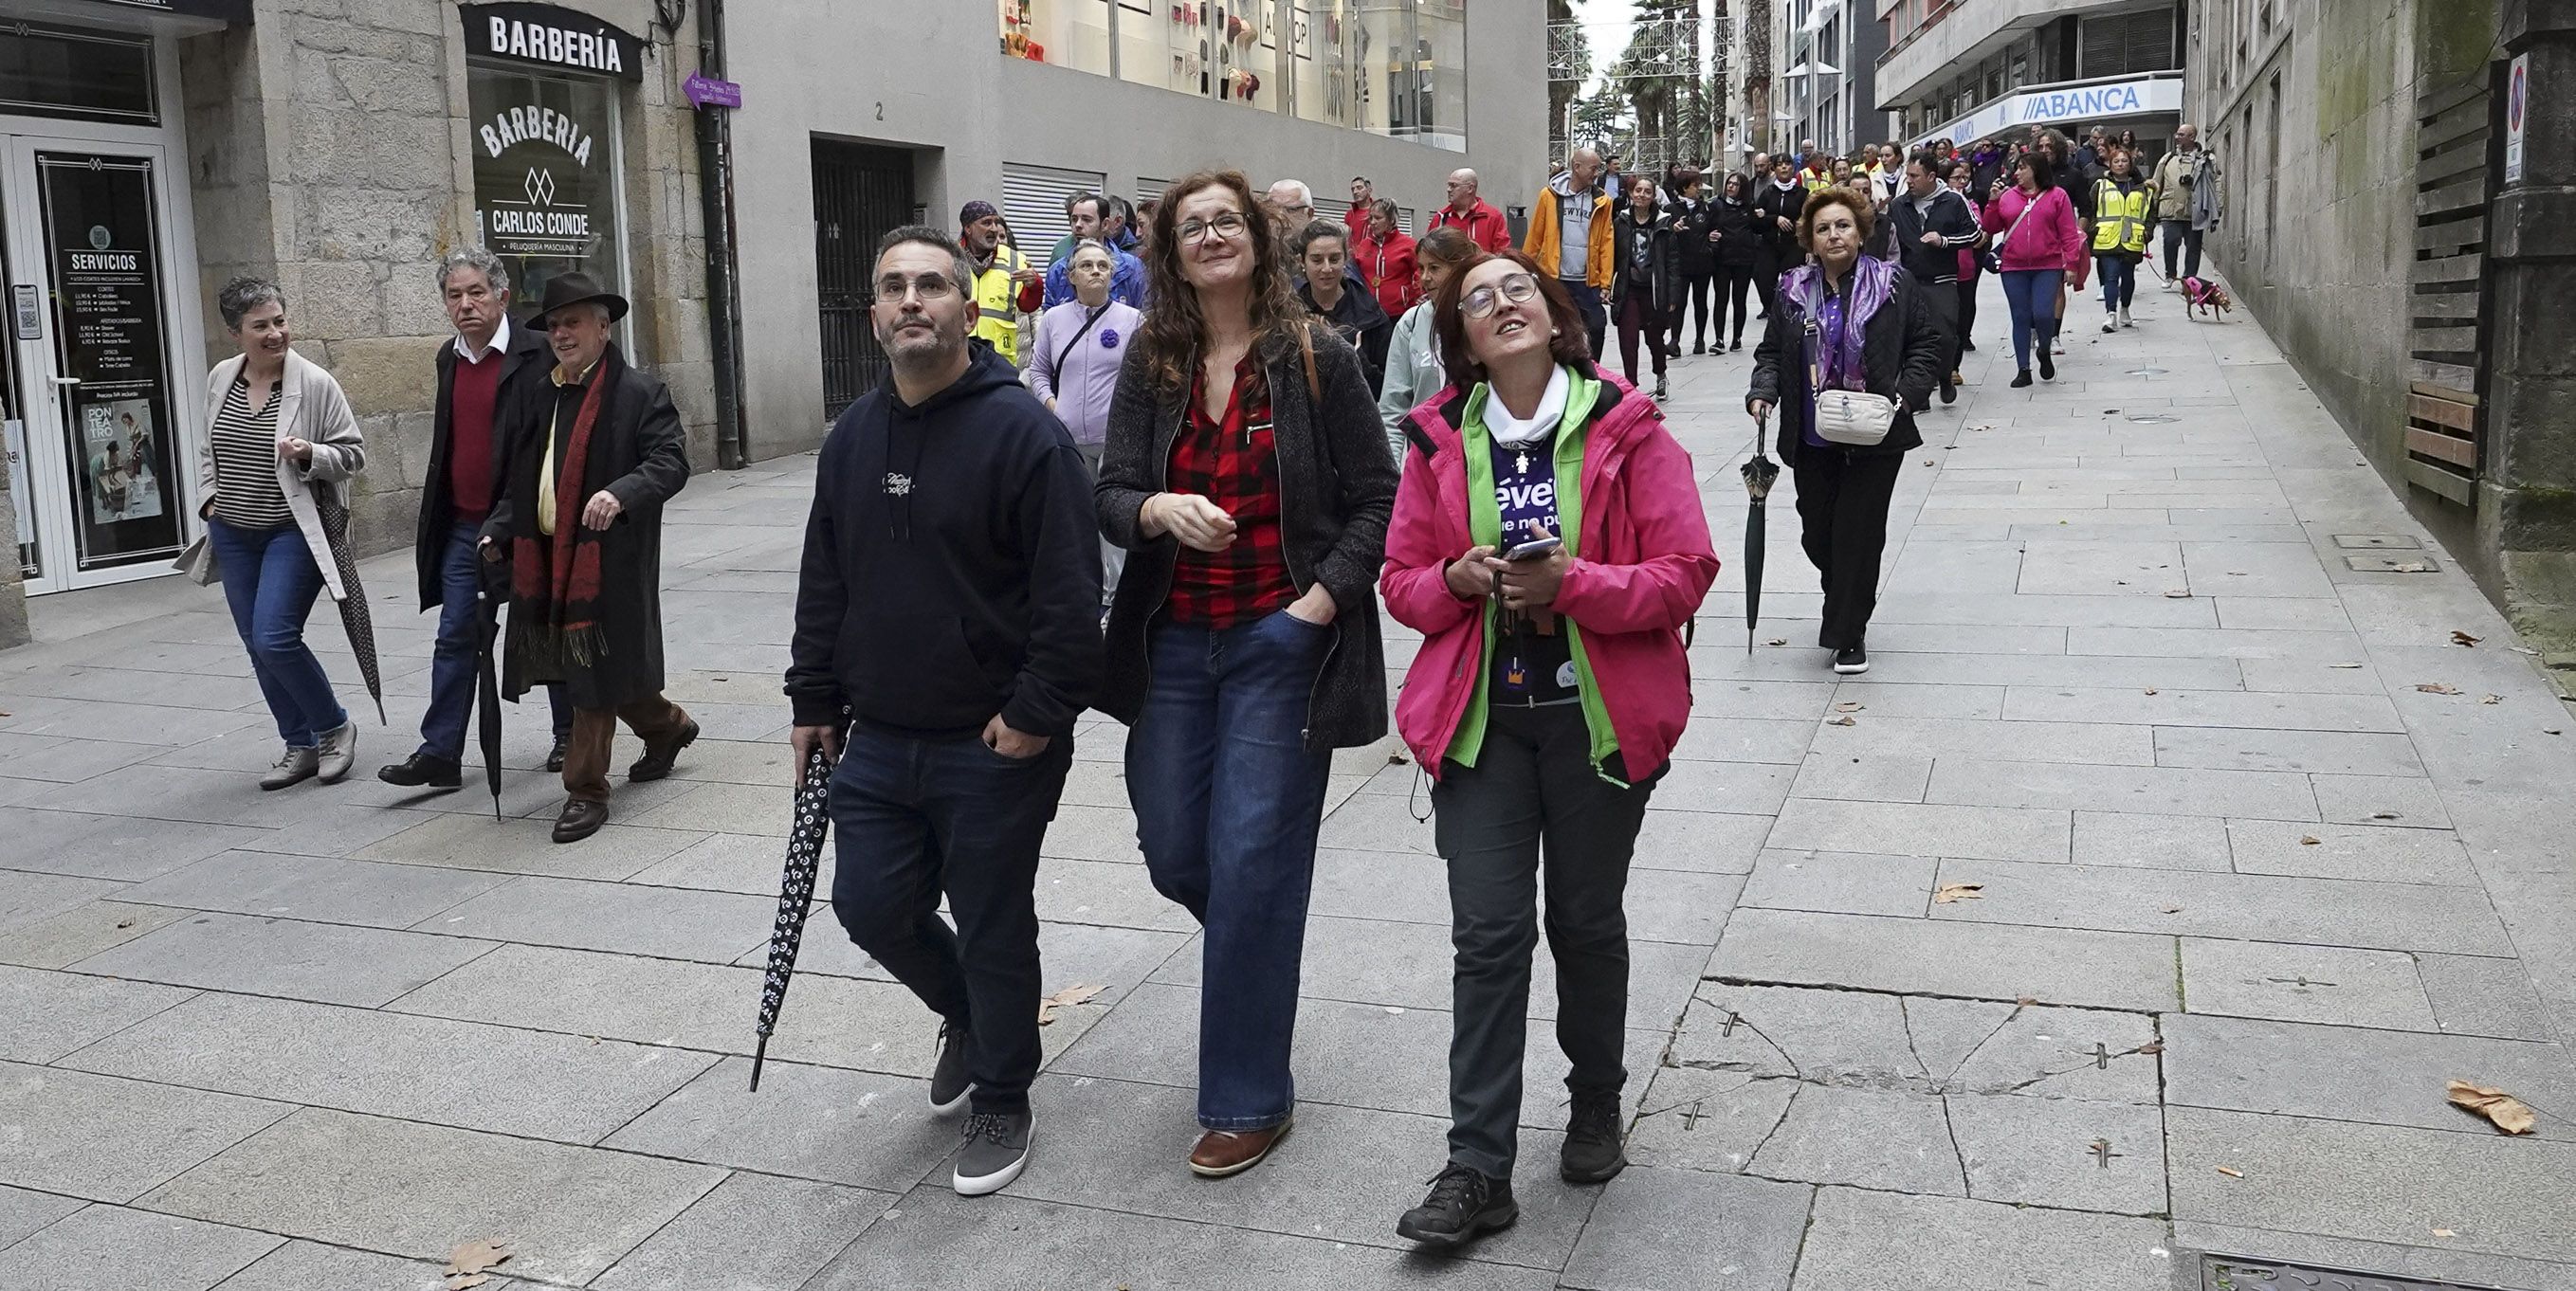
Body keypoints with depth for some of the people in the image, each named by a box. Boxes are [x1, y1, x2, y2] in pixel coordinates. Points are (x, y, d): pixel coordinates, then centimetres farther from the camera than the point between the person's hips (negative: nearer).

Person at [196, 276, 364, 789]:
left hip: (293, 533, -6)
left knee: (275, 638, -16)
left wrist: (310, 455, -23)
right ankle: (301, 746, 21)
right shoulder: (220, 379, 5)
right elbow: (208, 450, 20)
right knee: (258, 647, 8)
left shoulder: (315, 384, -10)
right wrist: (210, 498, 7)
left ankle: (334, 727, 6)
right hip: (234, 534, 6)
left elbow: (353, 453, -5)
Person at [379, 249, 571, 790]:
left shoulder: (538, 354, -11)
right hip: (463, 525, 6)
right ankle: (440, 752, 7)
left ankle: (570, 735, 24)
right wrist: (436, 521, 16)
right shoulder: (449, 359, 10)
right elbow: (447, 439, 17)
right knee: (455, 639, 4)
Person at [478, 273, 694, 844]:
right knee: (592, 669, 15)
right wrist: (498, 530, 8)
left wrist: (621, 493, -31)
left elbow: (671, 460, -14)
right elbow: (519, 480, 22)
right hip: (545, 560, 7)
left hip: (607, 557, -7)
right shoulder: (540, 400, 16)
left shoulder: (640, 393, -6)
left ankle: (585, 789, 6)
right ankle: (667, 727, 39)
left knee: (596, 670, -4)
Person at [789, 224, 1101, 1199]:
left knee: (993, 930, 5)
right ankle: (965, 1018, 40)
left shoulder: (1021, 430, -14)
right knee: (872, 907, 10)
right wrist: (813, 701, 13)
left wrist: (1040, 712, -18)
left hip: (996, 747, -6)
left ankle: (1001, 1101, 27)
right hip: (879, 739, 6)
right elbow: (824, 585, 15)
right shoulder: (851, 439, 9)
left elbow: (1069, 591, -17)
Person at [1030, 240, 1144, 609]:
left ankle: (1114, 596, 6)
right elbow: (1038, 370, 19)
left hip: (1115, 438, -3)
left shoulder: (1132, 319, 2)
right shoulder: (1053, 319, 10)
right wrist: (1050, 401, 2)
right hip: (1069, 437, 3)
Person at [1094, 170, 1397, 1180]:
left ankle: (1249, 1099, 10)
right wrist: (1159, 508, -20)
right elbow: (1109, 496, 2)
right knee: (1172, 854, 11)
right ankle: (1258, 941, 46)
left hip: (1282, 643, -4)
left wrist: (1325, 598, -13)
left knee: (1252, 865, -4)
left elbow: (1378, 499, -2)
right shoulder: (1150, 366, 5)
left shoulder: (1317, 359, -4)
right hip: (1174, 643, 4)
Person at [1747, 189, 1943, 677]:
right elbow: (1771, 352, 11)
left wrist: (1904, 394, -12)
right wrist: (1763, 391, -8)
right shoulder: (1793, 291, 5)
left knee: (1858, 533, -3)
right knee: (1817, 534, 9)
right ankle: (1848, 610, 37)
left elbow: (1926, 345, 3)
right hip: (1812, 439, 3)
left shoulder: (1896, 285, -1)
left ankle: (1848, 636, 10)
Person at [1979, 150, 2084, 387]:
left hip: (2047, 267, -3)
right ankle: (2023, 370, 11)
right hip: (2014, 268, 3)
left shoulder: (2057, 196, 2)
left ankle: (2044, 352, 17)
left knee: (2043, 314, -14)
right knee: (2021, 319, 5)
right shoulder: (2008, 196, 9)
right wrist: (1993, 202, -2)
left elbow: (2068, 233, 0)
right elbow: (1991, 227, 10)